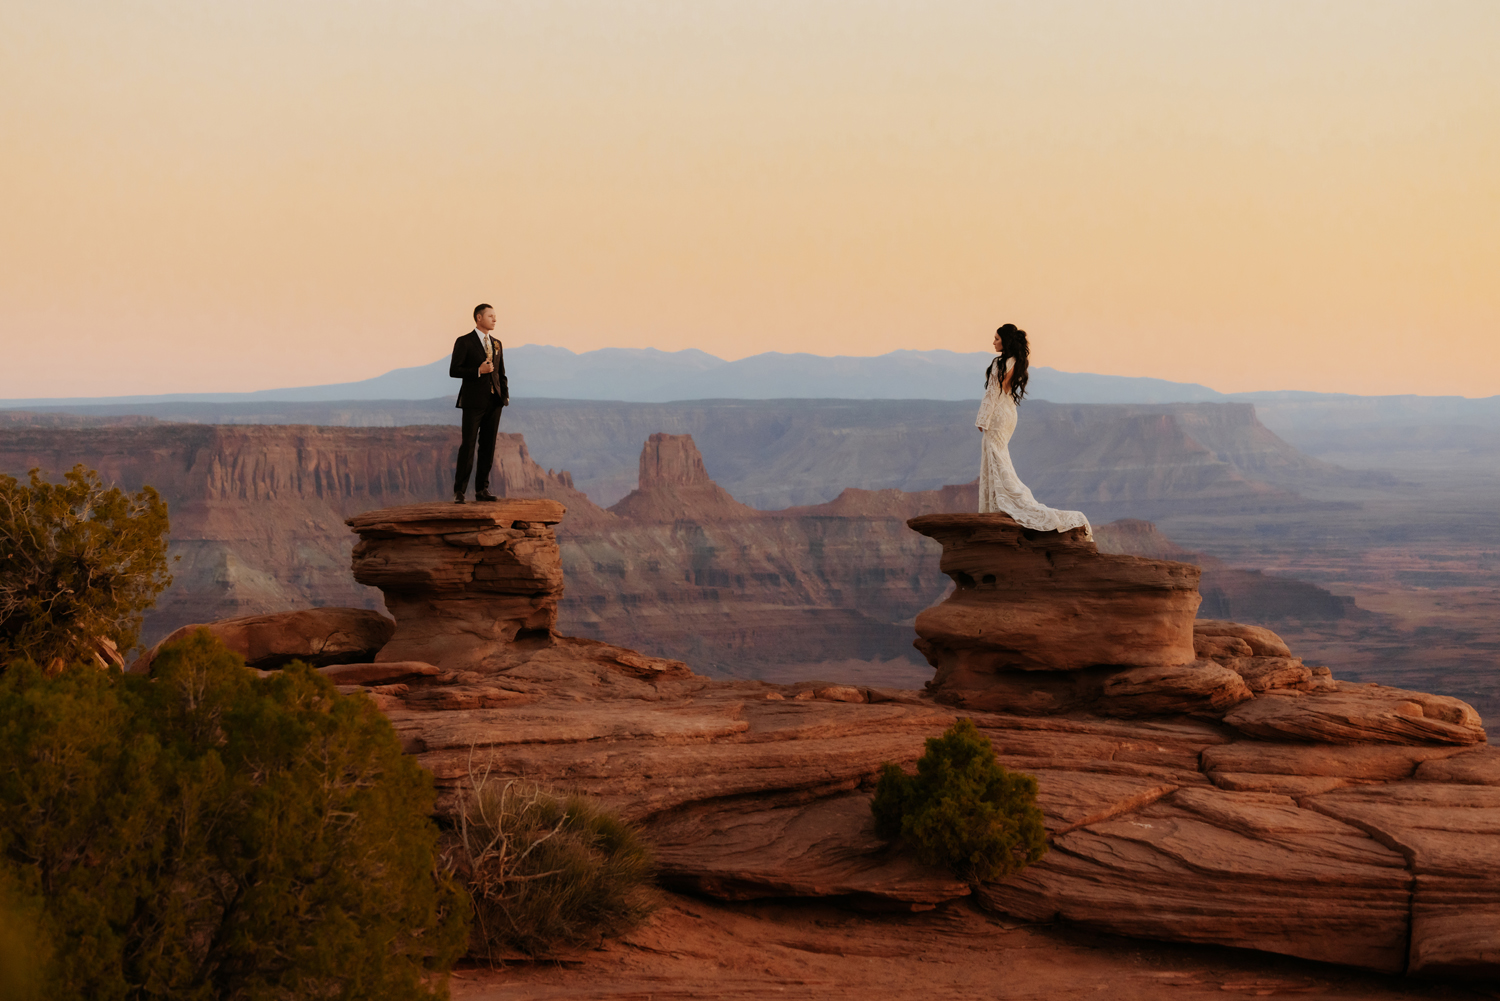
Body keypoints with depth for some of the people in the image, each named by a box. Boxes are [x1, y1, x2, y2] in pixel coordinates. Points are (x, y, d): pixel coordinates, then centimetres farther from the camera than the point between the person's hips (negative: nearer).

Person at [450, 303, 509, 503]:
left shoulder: (497, 344, 16)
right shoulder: (464, 342, -2)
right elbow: (454, 370, -7)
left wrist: (505, 394, 5)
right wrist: (478, 371, -17)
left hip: (494, 402, 6)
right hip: (473, 402, -6)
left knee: (488, 446, 5)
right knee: (468, 445, -7)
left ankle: (482, 489, 10)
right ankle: (459, 491, -4)